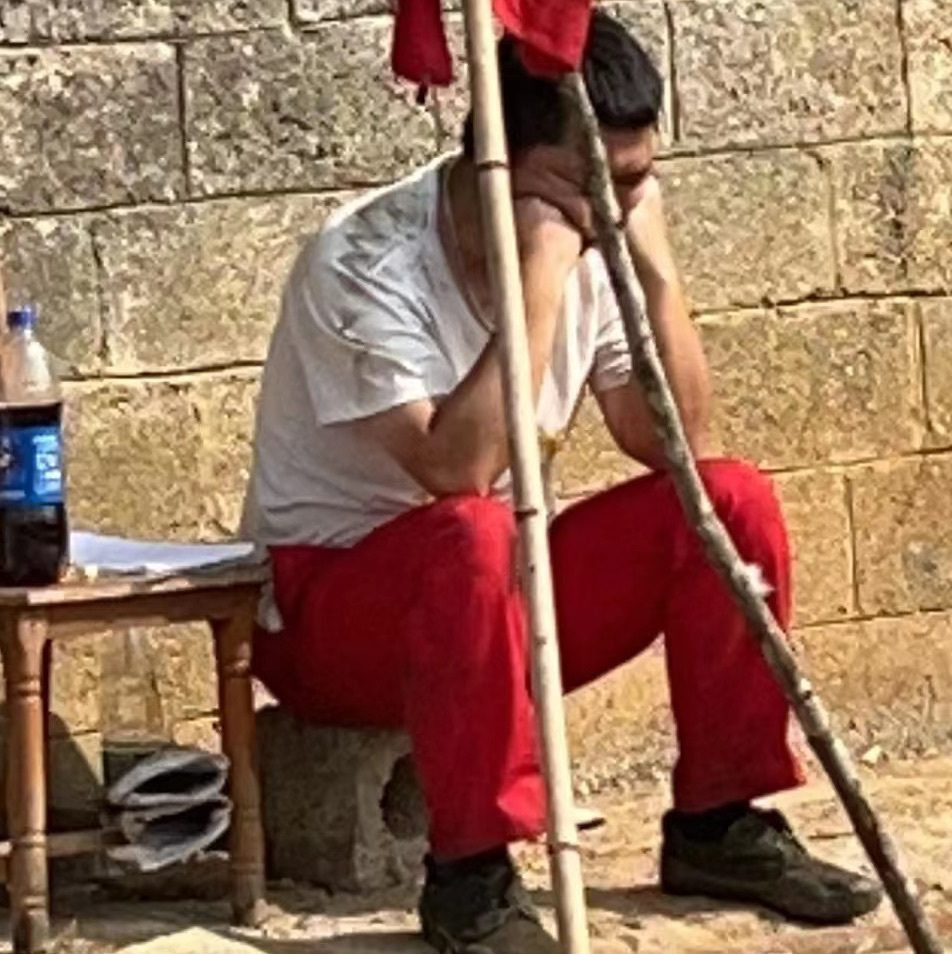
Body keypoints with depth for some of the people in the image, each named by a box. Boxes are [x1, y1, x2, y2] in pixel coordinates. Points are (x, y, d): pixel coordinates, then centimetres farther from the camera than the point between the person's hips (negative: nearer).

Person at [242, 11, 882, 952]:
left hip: (498, 593, 7)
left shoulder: (592, 247, -4)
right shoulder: (365, 261, -24)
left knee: (730, 499, -11)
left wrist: (655, 270, -17)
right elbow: (458, 473, -35)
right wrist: (540, 278, -33)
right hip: (327, 605, -6)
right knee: (471, 536, -38)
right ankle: (469, 878, -26)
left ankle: (719, 824, -1)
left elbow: (676, 448, -5)